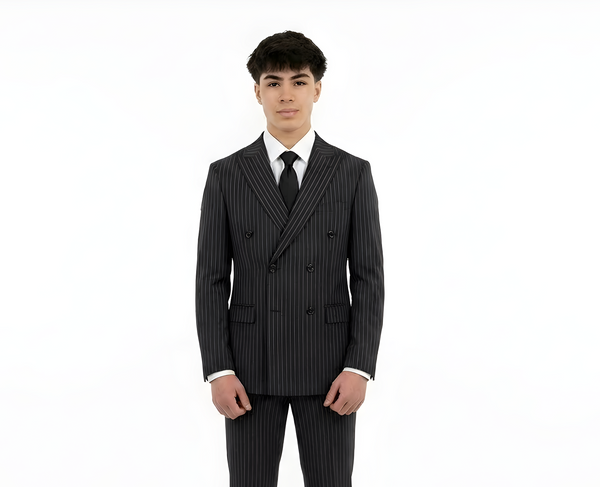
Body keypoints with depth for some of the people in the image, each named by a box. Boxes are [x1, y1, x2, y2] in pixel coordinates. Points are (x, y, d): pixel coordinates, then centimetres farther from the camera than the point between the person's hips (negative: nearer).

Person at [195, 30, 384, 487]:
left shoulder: (353, 173, 1)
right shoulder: (226, 175, 2)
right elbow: (212, 279, 0)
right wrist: (218, 371, -8)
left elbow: (368, 278, -1)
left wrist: (359, 368, -10)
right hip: (250, 366, 0)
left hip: (327, 366, 0)